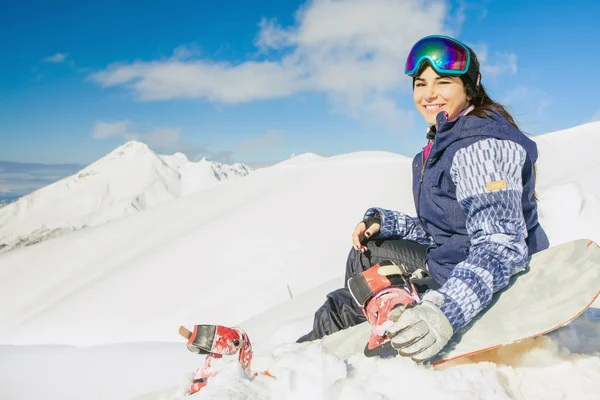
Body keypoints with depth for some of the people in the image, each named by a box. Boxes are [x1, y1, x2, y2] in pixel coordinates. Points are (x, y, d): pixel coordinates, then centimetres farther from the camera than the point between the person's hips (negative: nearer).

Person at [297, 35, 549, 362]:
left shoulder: (480, 145, -23)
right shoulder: (445, 143, 8)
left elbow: (501, 246, -32)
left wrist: (446, 310, -47)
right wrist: (383, 221, -1)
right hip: (455, 269, 10)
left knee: (339, 311, -4)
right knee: (366, 252, 18)